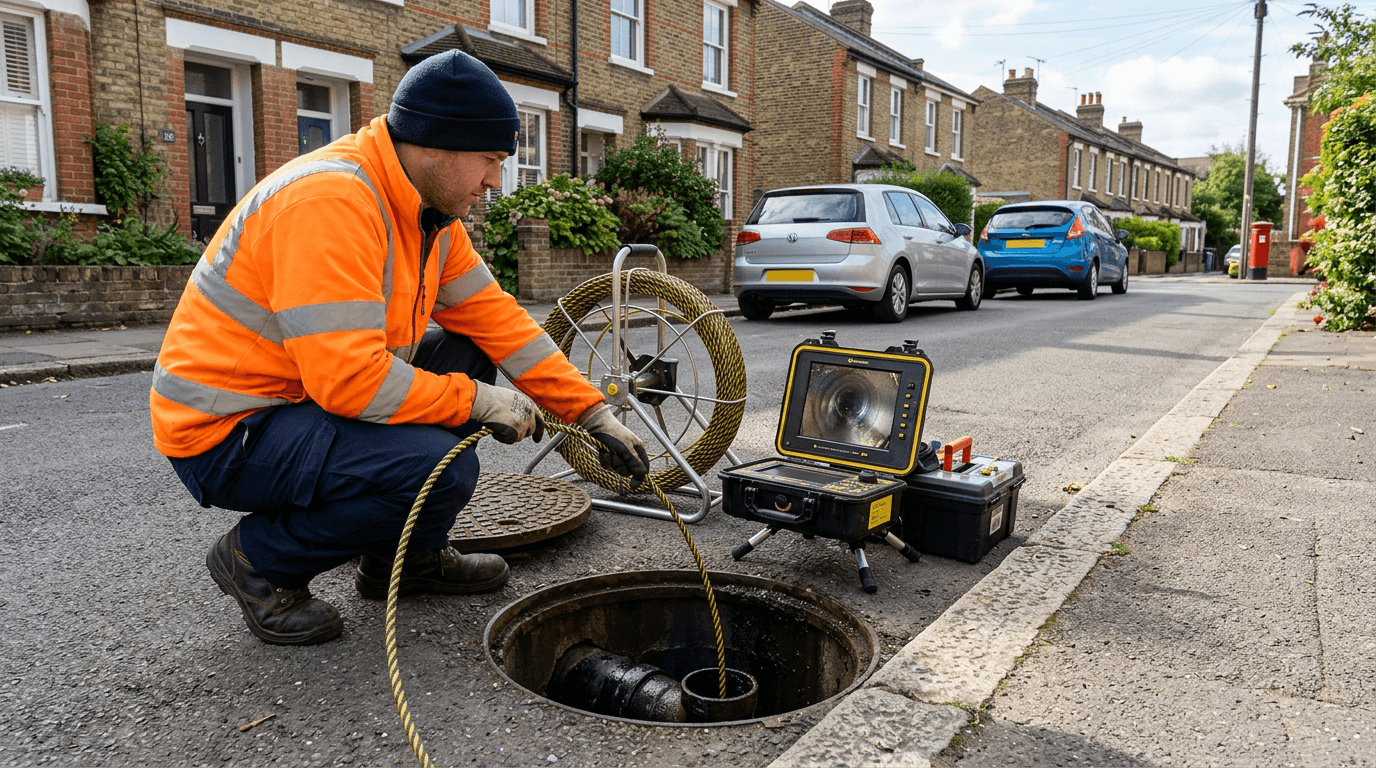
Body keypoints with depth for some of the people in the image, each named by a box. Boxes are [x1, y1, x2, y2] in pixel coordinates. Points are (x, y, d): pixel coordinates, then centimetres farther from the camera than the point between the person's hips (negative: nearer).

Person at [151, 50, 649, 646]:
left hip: (308, 395, 10)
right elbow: (348, 377, -32)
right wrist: (478, 401, -20)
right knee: (442, 469, -28)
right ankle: (259, 560, -3)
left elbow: (497, 319, 5)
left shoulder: (427, 210, 4)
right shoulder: (331, 198, -26)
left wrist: (595, 415, 0)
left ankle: (408, 554, 13)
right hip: (224, 435, -9)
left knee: (468, 357, 5)